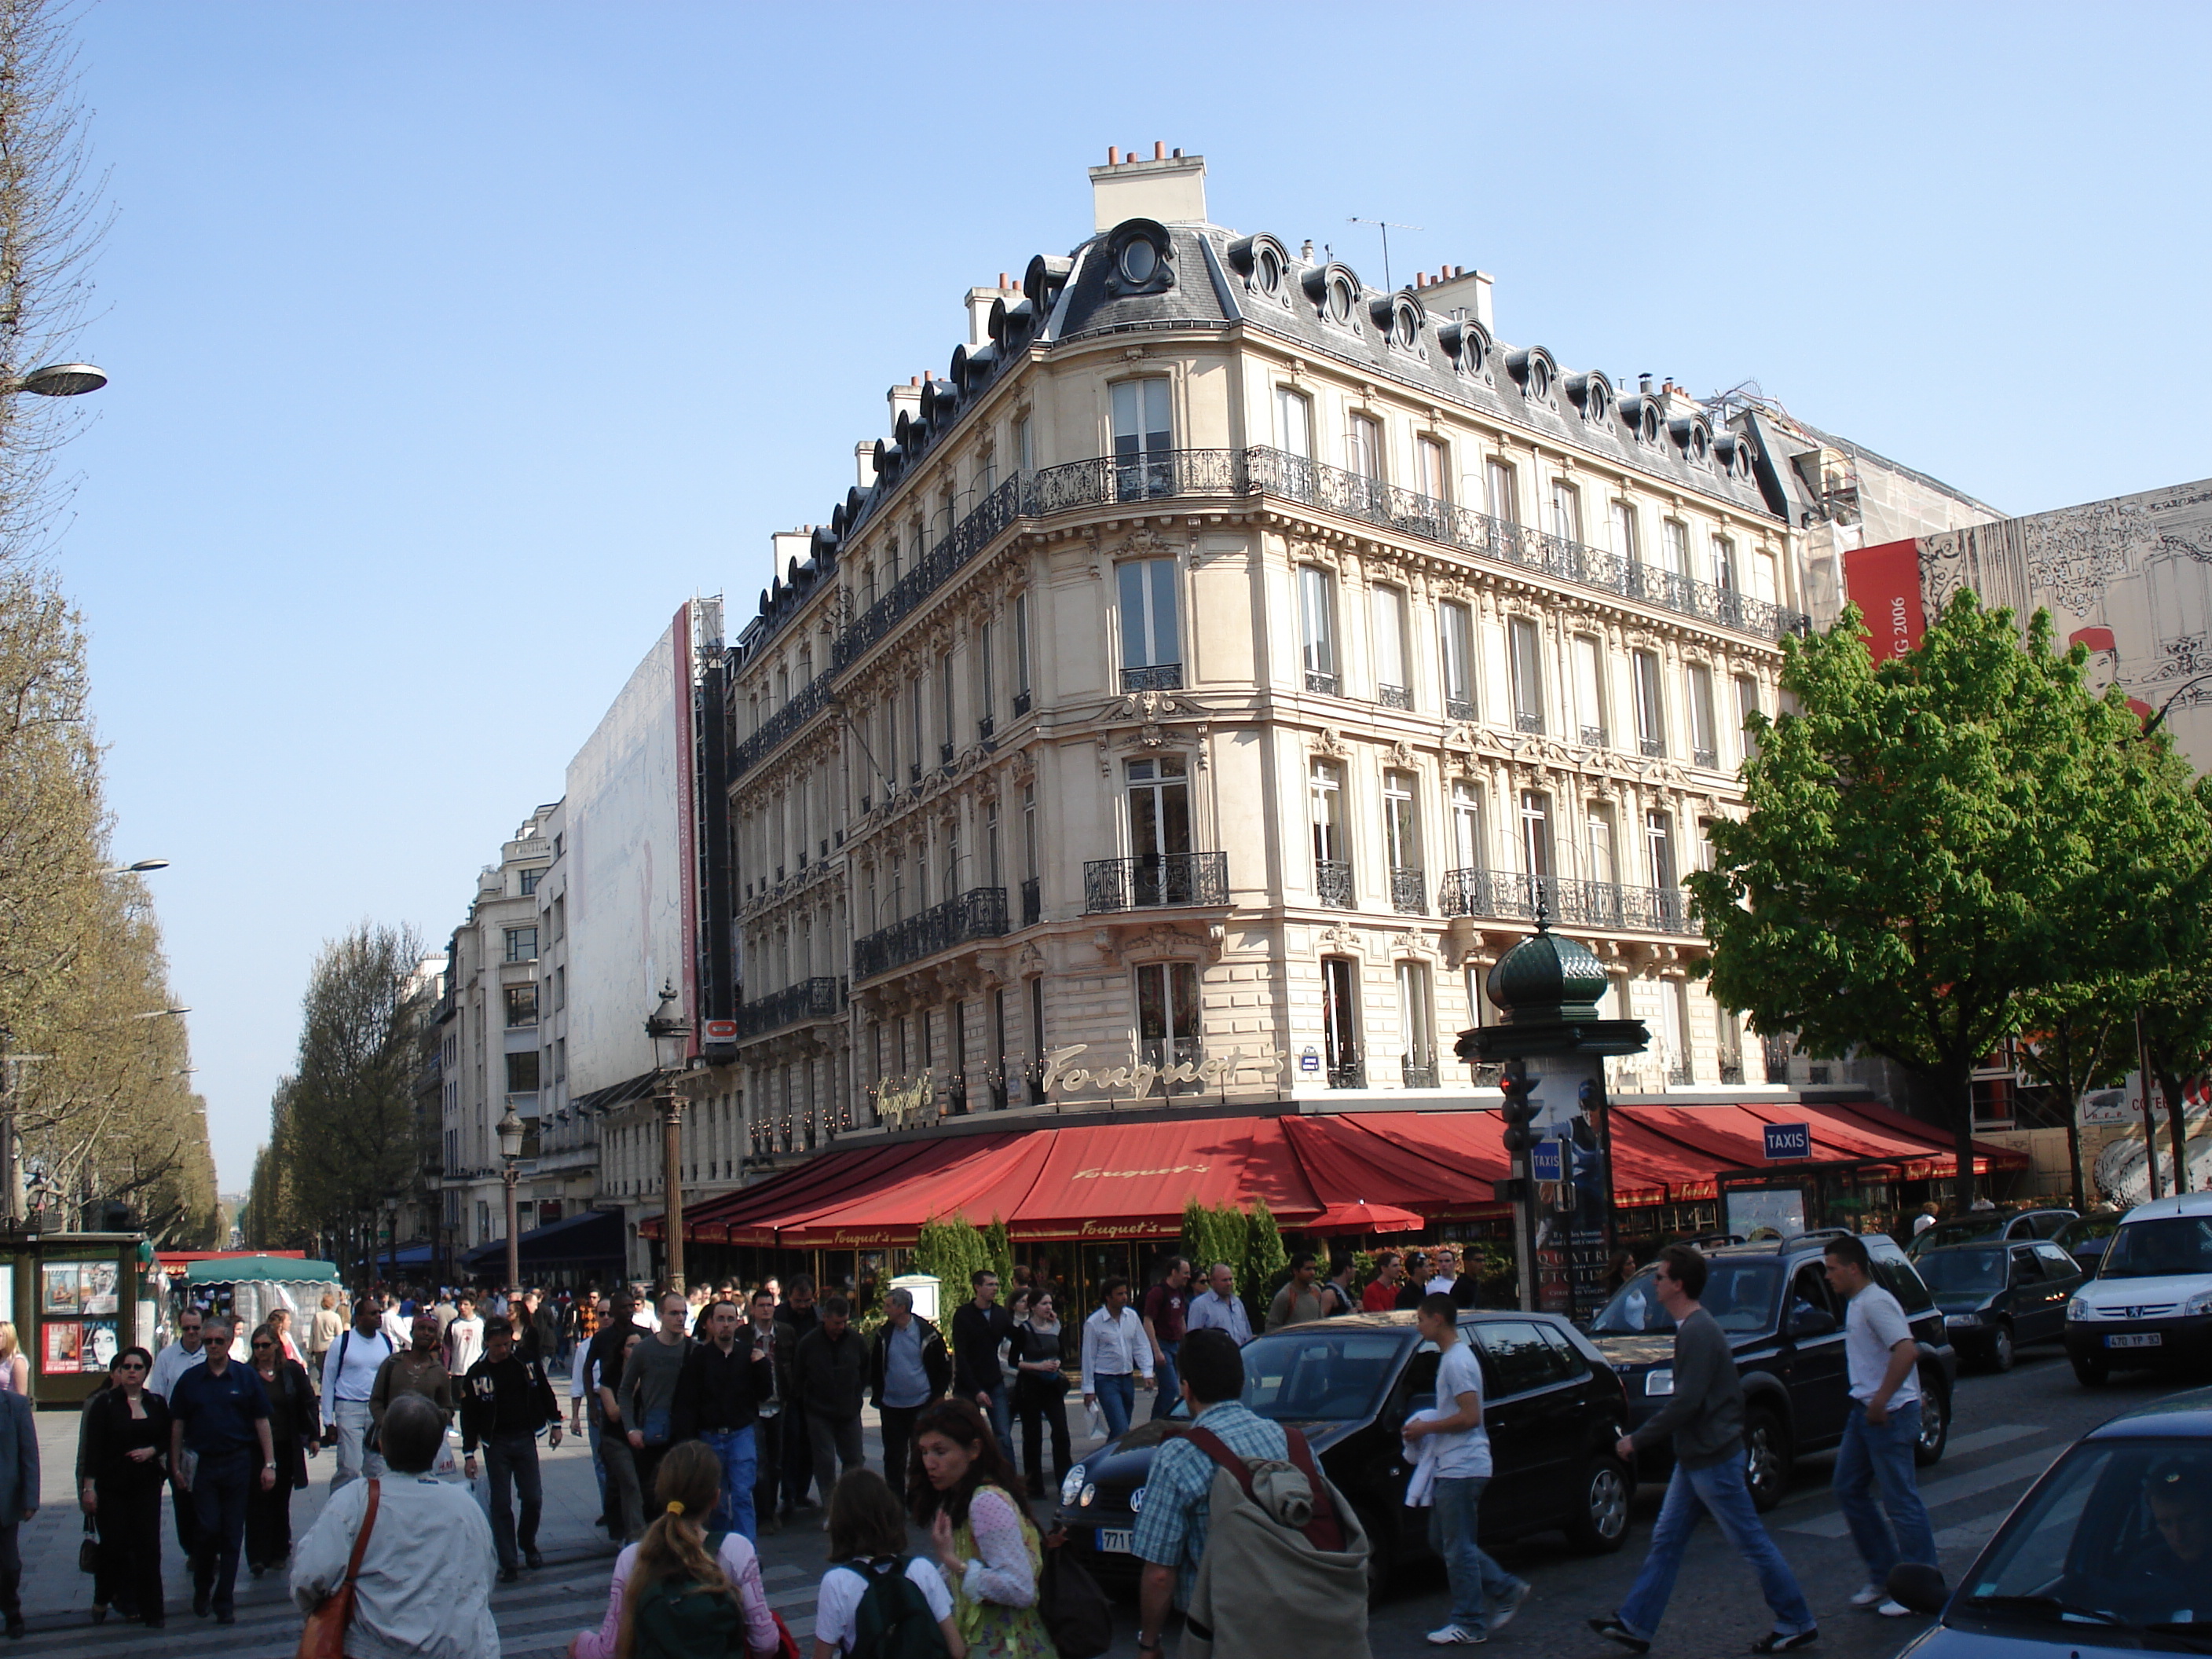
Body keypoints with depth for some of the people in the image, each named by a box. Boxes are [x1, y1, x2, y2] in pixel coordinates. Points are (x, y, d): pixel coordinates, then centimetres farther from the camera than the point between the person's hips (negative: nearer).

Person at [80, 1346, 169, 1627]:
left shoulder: (157, 1404, 7)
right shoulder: (104, 1404, -2)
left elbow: (168, 1439, 14)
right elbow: (93, 1447, -5)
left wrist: (151, 1451, -7)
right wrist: (89, 1486, -11)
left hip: (147, 1485, 2)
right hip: (111, 1485, -2)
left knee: (148, 1546, -2)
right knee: (114, 1546, -2)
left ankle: (152, 1610, 4)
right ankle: (101, 1600, 24)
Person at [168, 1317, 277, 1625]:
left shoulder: (245, 1378, 1)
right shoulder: (190, 1380, 4)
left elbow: (262, 1422, 2)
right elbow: (177, 1425, 8)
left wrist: (269, 1464, -2)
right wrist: (176, 1466, 4)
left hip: (238, 1463, 0)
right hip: (202, 1463, 0)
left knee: (232, 1535, 3)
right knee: (209, 1528, -4)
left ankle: (225, 1602, 11)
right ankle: (202, 1588, 21)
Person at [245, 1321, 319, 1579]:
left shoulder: (293, 1371, 3)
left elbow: (309, 1403, 9)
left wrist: (314, 1436, 6)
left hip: (286, 1446, 2)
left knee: (281, 1499, 11)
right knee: (257, 1500, -7)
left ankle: (279, 1552, 22)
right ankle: (257, 1557, -5)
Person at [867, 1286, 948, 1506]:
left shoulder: (927, 1333, -8)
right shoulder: (884, 1334, 2)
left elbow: (944, 1367, 0)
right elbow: (875, 1367, 14)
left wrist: (938, 1395, -4)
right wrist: (877, 1395, 8)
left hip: (921, 1405, -3)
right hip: (891, 1406, 3)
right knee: (893, 1455, 7)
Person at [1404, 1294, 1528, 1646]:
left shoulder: (1457, 1360, -17)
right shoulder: (1454, 1356, 15)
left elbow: (1470, 1416, -23)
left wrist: (1426, 1428, -15)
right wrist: (1426, 1426, 13)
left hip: (1462, 1468, -10)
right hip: (1451, 1467, 10)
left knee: (1458, 1548, -3)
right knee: (1442, 1541, 15)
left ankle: (1469, 1624, 5)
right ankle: (1507, 1590, 19)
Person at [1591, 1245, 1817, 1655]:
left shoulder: (1699, 1332, -20)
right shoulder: (1690, 1327, 11)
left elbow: (1686, 1402, -24)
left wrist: (1637, 1440, -17)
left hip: (1713, 1458, -10)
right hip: (1695, 1456, 10)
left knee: (1752, 1543, 1)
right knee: (1666, 1540, 11)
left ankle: (1797, 1625, 13)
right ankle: (1635, 1625, 15)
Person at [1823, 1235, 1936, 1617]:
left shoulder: (1875, 1303, -18)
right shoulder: (1856, 1304, 13)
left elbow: (1907, 1351, -29)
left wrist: (1880, 1402, -26)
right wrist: (1867, 1404, 18)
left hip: (1890, 1414, -11)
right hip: (1865, 1411, 11)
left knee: (1900, 1499, -3)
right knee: (1848, 1489, 13)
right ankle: (1884, 1574, 21)